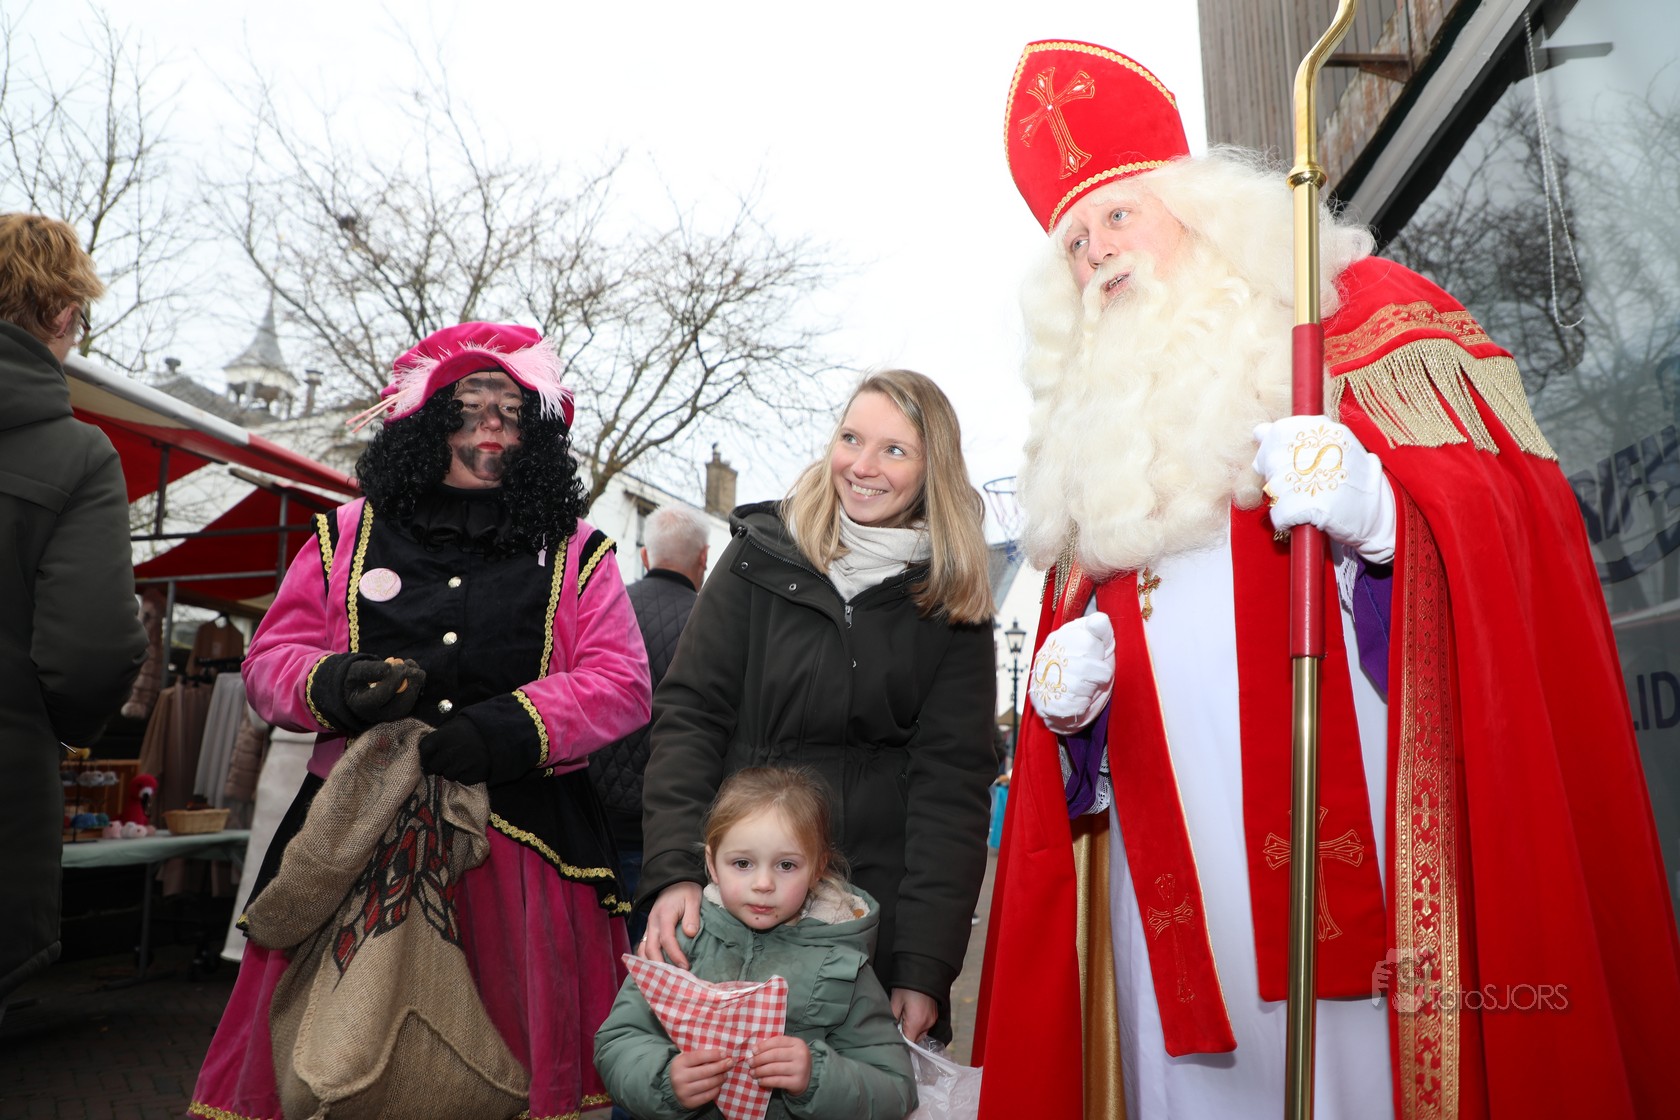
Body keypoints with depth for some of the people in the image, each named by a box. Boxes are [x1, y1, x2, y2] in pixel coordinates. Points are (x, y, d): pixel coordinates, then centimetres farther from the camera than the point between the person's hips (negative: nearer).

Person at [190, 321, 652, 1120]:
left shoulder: (576, 553, 7)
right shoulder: (349, 535, 12)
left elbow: (620, 686, -2)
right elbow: (270, 661, 10)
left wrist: (509, 729, -16)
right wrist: (336, 689, -12)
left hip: (521, 839, -1)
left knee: (521, 1050, 1)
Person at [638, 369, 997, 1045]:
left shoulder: (954, 605, 0)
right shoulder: (762, 556, 0)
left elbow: (952, 782, -4)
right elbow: (688, 714, -3)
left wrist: (924, 968, -10)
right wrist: (675, 870, -16)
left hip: (879, 909, 0)